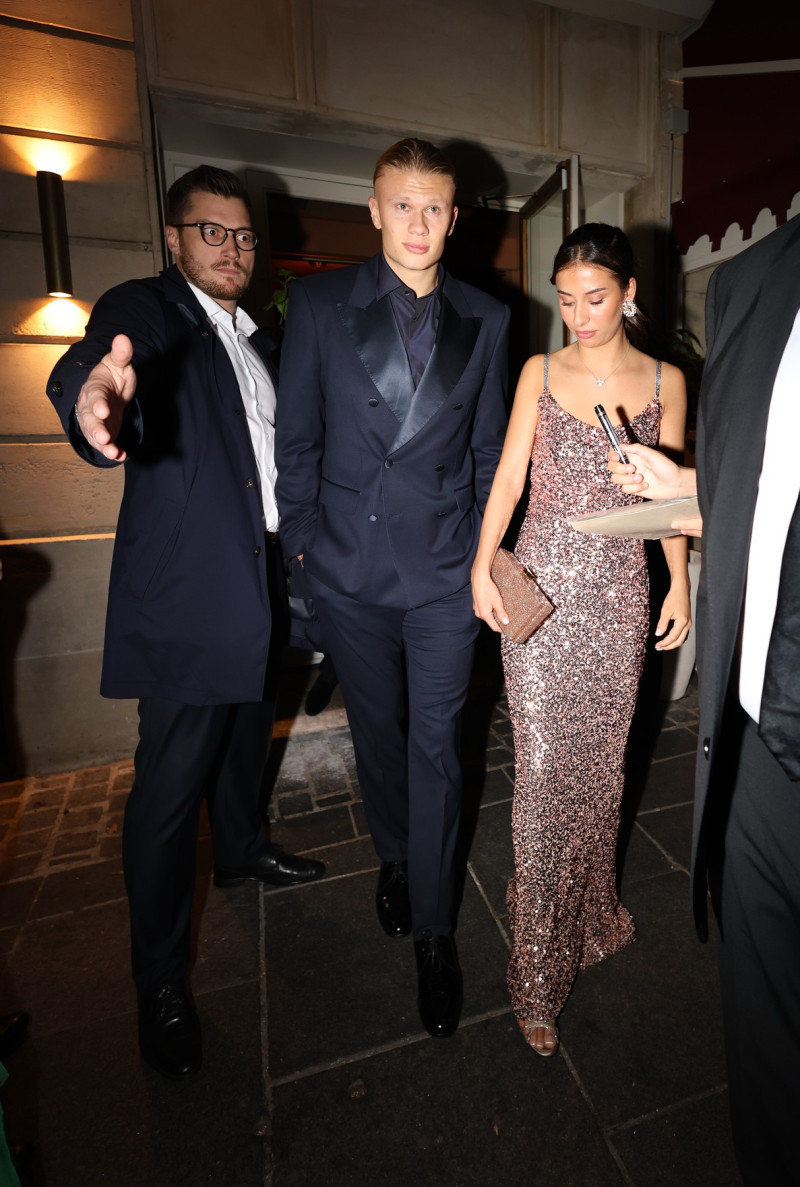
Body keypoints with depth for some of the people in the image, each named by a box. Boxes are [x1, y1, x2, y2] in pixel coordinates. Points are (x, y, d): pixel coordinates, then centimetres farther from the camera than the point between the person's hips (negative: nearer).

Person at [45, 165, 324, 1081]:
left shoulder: (257, 340, 17)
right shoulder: (141, 309, -6)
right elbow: (91, 365, -28)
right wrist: (96, 398, -51)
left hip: (259, 585, 8)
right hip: (187, 598, -7)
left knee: (246, 736, 24)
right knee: (170, 784, 1)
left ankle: (242, 850, 49)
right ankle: (160, 980, 21)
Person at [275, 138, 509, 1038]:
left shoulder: (486, 319, 7)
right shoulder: (319, 304, 3)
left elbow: (488, 446, 9)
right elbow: (296, 437, 4)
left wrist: (483, 548, 5)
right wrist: (301, 541, -1)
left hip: (445, 569, 0)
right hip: (348, 567, 1)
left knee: (435, 746, 6)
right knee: (376, 732, 16)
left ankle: (433, 929, 27)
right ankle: (394, 859, 44)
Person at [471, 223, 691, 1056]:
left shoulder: (665, 381, 8)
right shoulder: (539, 372, 6)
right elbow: (509, 474, 2)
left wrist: (680, 583, 3)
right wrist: (481, 565, -8)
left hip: (620, 591, 2)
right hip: (540, 584, -1)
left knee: (602, 758, 11)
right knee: (542, 764, -2)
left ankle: (591, 907, 37)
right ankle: (540, 970, 13)